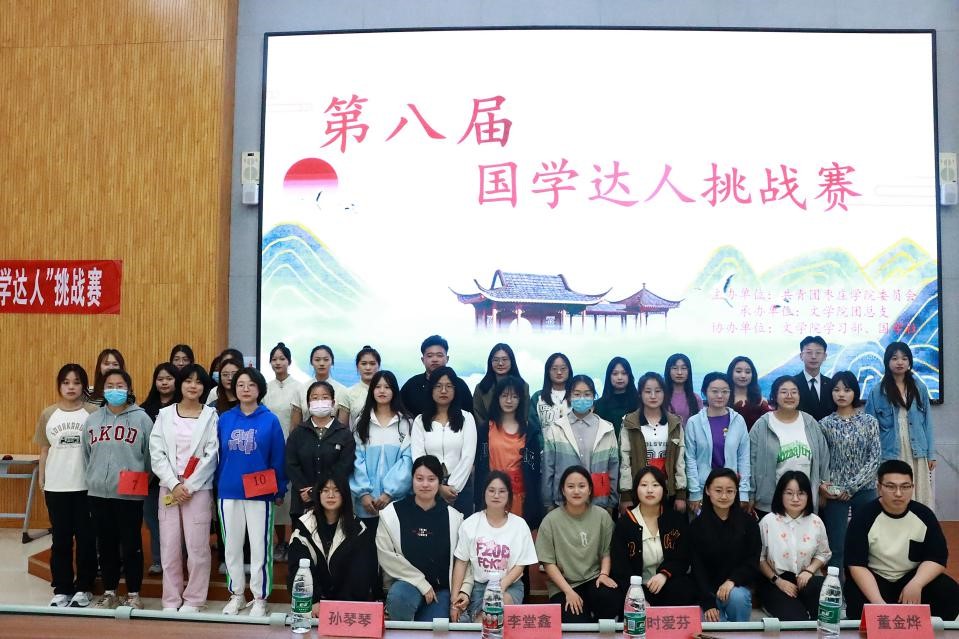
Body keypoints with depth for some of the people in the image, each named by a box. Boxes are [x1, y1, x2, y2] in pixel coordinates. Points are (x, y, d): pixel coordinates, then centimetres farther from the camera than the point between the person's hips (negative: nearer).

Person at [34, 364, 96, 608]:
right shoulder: (48, 414, 5)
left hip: (87, 486, -2)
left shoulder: (93, 413, -3)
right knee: (61, 538, 9)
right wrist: (41, 480, 8)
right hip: (56, 486, 2)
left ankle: (83, 588, 18)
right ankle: (61, 589, 20)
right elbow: (44, 450, 10)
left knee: (86, 537, 5)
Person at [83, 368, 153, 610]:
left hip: (130, 494, -4)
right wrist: (94, 478, 9)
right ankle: (109, 592, 26)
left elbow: (150, 456, -3)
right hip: (98, 493, 4)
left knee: (131, 545, 4)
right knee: (106, 545, 13)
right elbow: (86, 456, 14)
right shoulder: (92, 419, 9)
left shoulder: (141, 418, -4)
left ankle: (133, 594, 15)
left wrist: (139, 481, -2)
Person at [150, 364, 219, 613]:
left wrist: (188, 486, -10)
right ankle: (171, 601, 16)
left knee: (197, 547, -1)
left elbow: (211, 457, -4)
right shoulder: (164, 414, 7)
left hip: (198, 488, -2)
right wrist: (174, 485, -9)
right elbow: (157, 454, 1)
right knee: (169, 547, 5)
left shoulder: (210, 416, 1)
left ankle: (193, 600, 12)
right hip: (169, 487, 2)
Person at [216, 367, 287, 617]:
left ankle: (260, 598, 17)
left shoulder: (270, 420, -5)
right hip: (228, 493, 3)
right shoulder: (225, 419, 3)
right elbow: (218, 456, 7)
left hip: (260, 493, -3)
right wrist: (217, 486, 5)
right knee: (232, 547, 13)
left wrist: (280, 491, -4)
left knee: (260, 547, 4)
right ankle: (236, 594, 28)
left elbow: (278, 458, -3)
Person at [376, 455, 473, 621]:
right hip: (406, 583, -1)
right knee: (399, 597, -34)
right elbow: (386, 556, -9)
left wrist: (464, 591, -10)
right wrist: (421, 583, -12)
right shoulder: (391, 514, -2)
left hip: (441, 589, 2)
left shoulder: (453, 517, 3)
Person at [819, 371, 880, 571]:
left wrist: (852, 486, -11)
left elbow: (874, 459, -5)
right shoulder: (825, 424, 1)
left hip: (864, 490, 0)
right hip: (835, 492, 0)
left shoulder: (869, 421, 0)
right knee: (836, 547, 1)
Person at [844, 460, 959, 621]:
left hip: (913, 577, 4)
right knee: (860, 608, -31)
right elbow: (857, 565, -18)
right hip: (873, 579, -3)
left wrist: (916, 584, -24)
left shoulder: (924, 515, -5)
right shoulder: (863, 518, -15)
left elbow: (937, 557, -4)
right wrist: (878, 602, -32)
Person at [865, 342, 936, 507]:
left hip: (917, 454, 2)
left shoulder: (920, 389, 6)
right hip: (889, 455, -2)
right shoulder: (877, 392, -1)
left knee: (919, 497, 3)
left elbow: (927, 423, 8)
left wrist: (931, 454, 5)